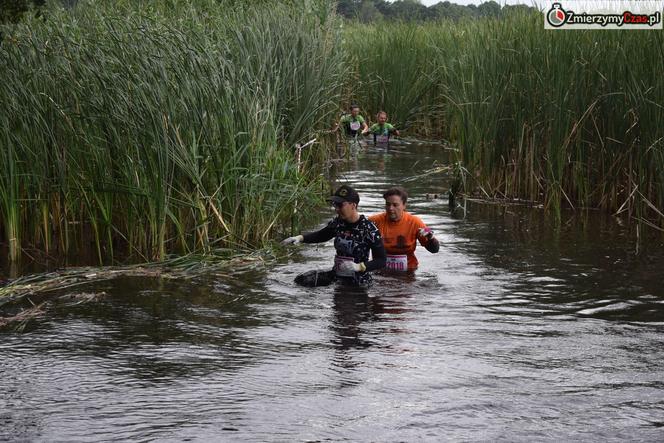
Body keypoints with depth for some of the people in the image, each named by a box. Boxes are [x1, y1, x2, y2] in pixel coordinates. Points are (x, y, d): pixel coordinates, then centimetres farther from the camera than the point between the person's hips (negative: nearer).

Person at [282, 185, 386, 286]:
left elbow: (381, 261, -16)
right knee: (300, 280, -7)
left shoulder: (369, 229, -19)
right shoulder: (337, 222, 0)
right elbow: (321, 235, 20)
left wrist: (358, 267, -30)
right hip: (336, 276, 5)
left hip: (358, 282, -4)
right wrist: (300, 238, 3)